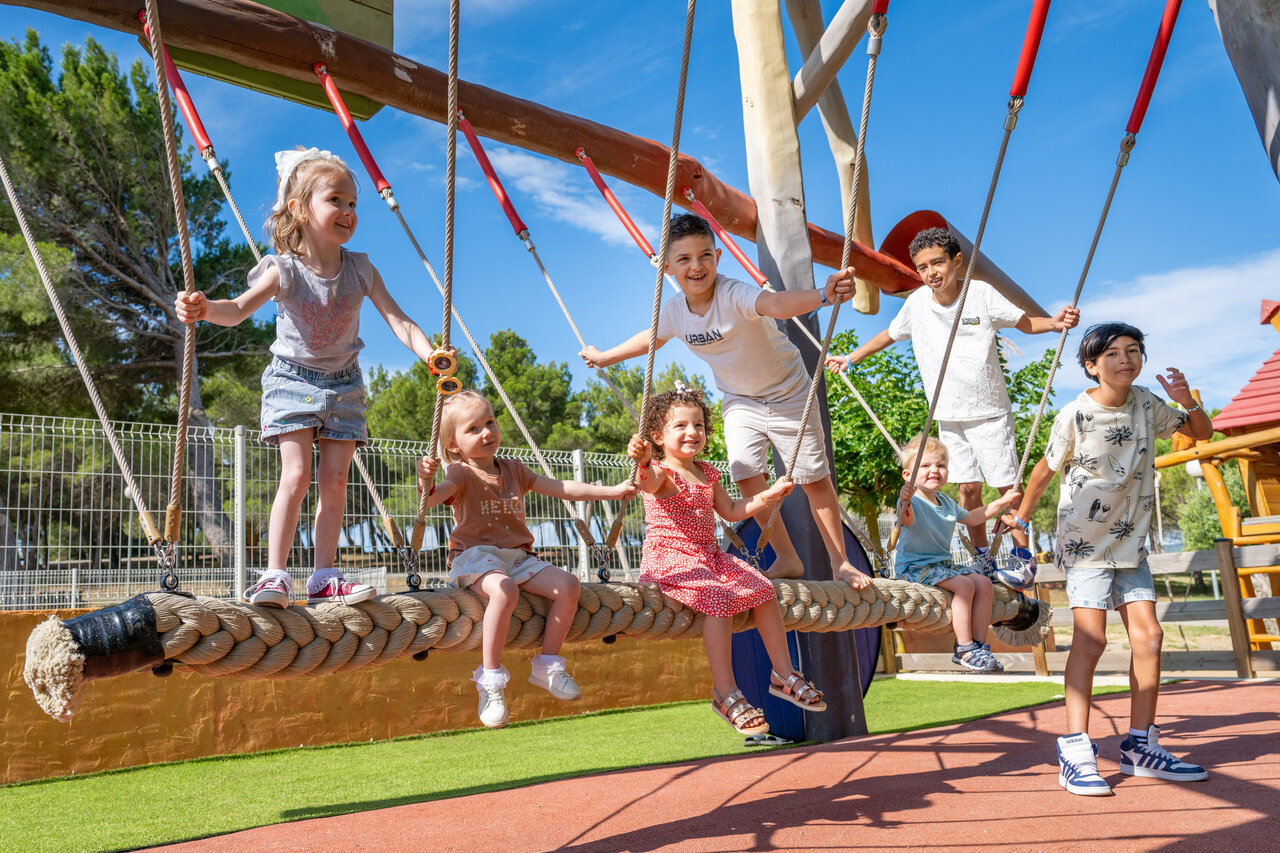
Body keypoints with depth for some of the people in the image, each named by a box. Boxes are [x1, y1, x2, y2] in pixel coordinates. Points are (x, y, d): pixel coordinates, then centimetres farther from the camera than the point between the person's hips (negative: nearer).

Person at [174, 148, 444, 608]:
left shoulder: (360, 269, -7)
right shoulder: (285, 269, -16)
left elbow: (398, 320, -12)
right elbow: (239, 308, -30)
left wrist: (431, 355, -29)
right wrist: (204, 308, -53)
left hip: (343, 383, 3)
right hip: (293, 379, -3)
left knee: (334, 480, 0)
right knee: (296, 474, -14)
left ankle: (324, 578, 6)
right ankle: (275, 574, -8)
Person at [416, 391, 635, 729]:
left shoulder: (513, 470, 18)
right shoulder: (461, 474, -1)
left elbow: (562, 488, 19)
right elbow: (432, 498, -22)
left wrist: (612, 491, 12)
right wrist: (426, 481, -48)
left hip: (518, 557, 6)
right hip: (476, 555, -6)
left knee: (568, 584, -17)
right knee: (504, 589, -38)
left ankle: (548, 664, -2)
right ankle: (490, 677, -26)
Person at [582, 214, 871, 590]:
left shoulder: (734, 295, -33)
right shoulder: (674, 311, -12)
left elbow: (776, 304, -55)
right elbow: (652, 337, 12)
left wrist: (823, 295, -75)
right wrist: (604, 356, 23)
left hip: (787, 393, -5)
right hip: (739, 399, 5)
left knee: (814, 480, 0)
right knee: (747, 477, -6)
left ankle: (840, 562, 16)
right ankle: (787, 559, 12)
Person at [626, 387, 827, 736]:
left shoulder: (705, 472, 17)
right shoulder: (662, 471, -8)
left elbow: (731, 510, 28)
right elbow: (650, 483, -36)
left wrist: (769, 495, 19)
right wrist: (642, 462, -60)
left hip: (709, 555, 8)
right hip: (670, 558, -8)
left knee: (763, 590, -3)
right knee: (719, 599, -30)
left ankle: (784, 674, 9)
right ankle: (726, 694, -22)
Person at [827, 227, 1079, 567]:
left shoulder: (981, 293, -10)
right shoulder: (917, 302, -3)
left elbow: (1025, 323, 2)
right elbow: (889, 335, 15)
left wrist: (1054, 322, -18)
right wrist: (850, 358, 14)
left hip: (990, 411, -2)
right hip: (949, 415, 2)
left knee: (1007, 485, 0)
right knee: (968, 487, 6)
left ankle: (1023, 556, 14)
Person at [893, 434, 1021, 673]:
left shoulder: (946, 502, 13)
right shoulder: (912, 500, -16)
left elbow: (971, 517, 31)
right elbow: (908, 520, -41)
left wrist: (1001, 503, 27)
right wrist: (905, 503, -63)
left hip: (943, 564, 9)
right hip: (914, 567, -9)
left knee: (983, 582, -4)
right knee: (964, 585, -25)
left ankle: (979, 644, 0)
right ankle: (964, 649, -18)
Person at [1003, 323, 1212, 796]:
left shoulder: (1146, 404, 2)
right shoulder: (1075, 416, -14)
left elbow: (1202, 432, 14)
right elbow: (1046, 468, -2)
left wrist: (1188, 401, -7)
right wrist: (1021, 517, 7)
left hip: (1129, 542, 6)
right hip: (1086, 542, -6)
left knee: (1148, 635, 0)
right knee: (1090, 638, -15)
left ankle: (1140, 747, 11)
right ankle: (1075, 751, -13)